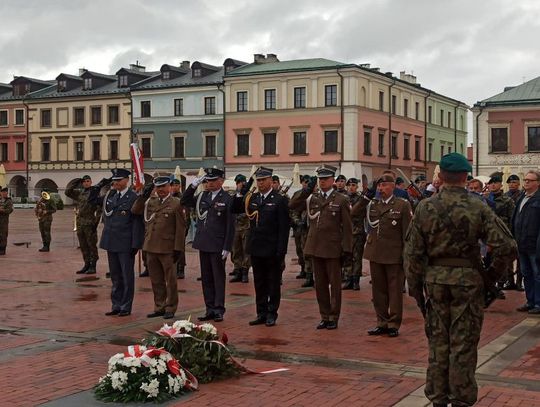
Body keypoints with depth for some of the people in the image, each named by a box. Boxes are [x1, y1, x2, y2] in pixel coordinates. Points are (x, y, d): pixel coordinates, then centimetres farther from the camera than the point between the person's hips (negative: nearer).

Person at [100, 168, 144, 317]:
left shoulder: (134, 197, -10)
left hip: (125, 244, -6)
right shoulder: (110, 196, 10)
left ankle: (126, 307, 12)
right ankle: (116, 306, 22)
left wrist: (135, 244, -14)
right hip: (111, 243, 6)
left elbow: (137, 222, -12)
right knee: (115, 277, 14)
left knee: (127, 277, 3)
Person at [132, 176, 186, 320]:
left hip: (167, 248, -5)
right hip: (151, 248, 5)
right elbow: (134, 211, 4)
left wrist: (178, 248, -11)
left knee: (170, 281, 4)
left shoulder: (176, 203, -4)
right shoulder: (150, 202, 11)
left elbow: (181, 227, -6)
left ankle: (170, 309, 13)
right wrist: (144, 195, -4)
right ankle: (159, 307, 22)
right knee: (156, 281, 12)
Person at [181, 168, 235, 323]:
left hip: (218, 246, -6)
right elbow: (184, 201, 13)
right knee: (206, 279, 10)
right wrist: (193, 185, 0)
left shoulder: (227, 199, -7)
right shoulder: (202, 196, 9)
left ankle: (219, 310, 8)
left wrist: (227, 248, -13)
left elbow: (230, 226, -9)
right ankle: (210, 310, 18)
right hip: (203, 244, 6)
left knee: (218, 278, 2)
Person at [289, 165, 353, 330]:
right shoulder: (311, 198, 9)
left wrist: (347, 249, -8)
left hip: (333, 249, -4)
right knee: (320, 284, 10)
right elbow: (292, 206, -4)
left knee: (334, 284, 5)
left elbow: (347, 227, -3)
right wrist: (307, 190, -12)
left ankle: (334, 317, 14)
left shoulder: (341, 200, -2)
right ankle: (324, 316, 19)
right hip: (315, 247, 4)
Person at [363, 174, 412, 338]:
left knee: (395, 290, 3)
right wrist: (364, 197, 1)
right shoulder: (372, 205, 12)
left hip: (394, 255, -5)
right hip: (375, 254, 5)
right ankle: (382, 323, 21)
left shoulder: (402, 205, -4)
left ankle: (394, 324, 12)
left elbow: (407, 232, -6)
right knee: (378, 290, 11)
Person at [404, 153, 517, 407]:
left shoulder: (425, 208, -3)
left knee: (437, 341, 13)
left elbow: (413, 252, -1)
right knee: (463, 344, 6)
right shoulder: (478, 208, -8)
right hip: (468, 280, -2)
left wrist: (415, 286, 8)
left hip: (435, 279, 2)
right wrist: (494, 274, 3)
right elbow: (506, 246, -13)